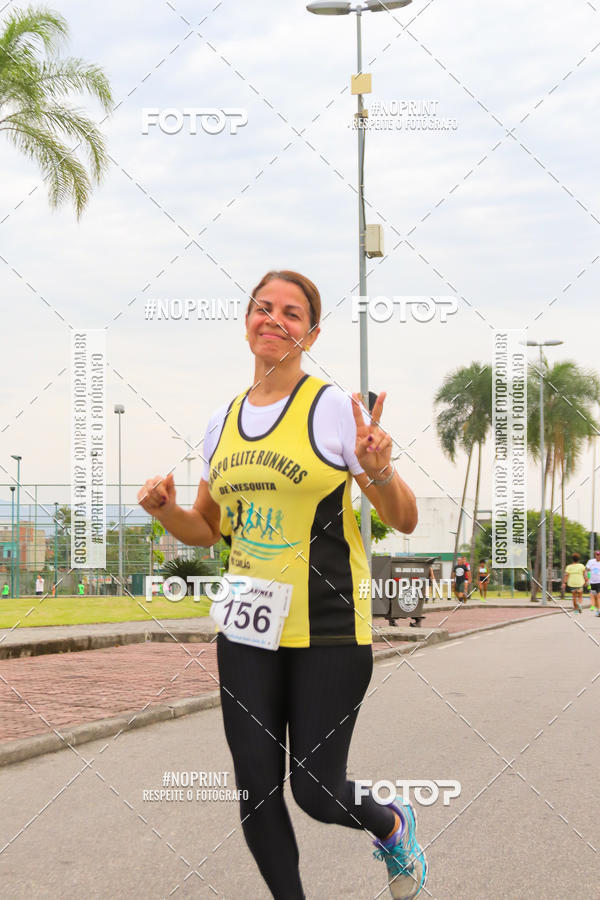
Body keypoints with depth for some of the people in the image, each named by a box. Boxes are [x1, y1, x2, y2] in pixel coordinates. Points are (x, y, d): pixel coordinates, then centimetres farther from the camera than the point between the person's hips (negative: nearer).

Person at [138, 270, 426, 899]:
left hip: (329, 629, -5)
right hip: (247, 627, 5)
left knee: (316, 792, -1)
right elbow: (209, 529, 18)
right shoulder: (223, 420, 9)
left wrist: (380, 471, -27)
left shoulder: (334, 407, -7)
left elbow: (404, 522, -7)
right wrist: (166, 510, -3)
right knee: (256, 791, 3)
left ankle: (393, 825, 33)